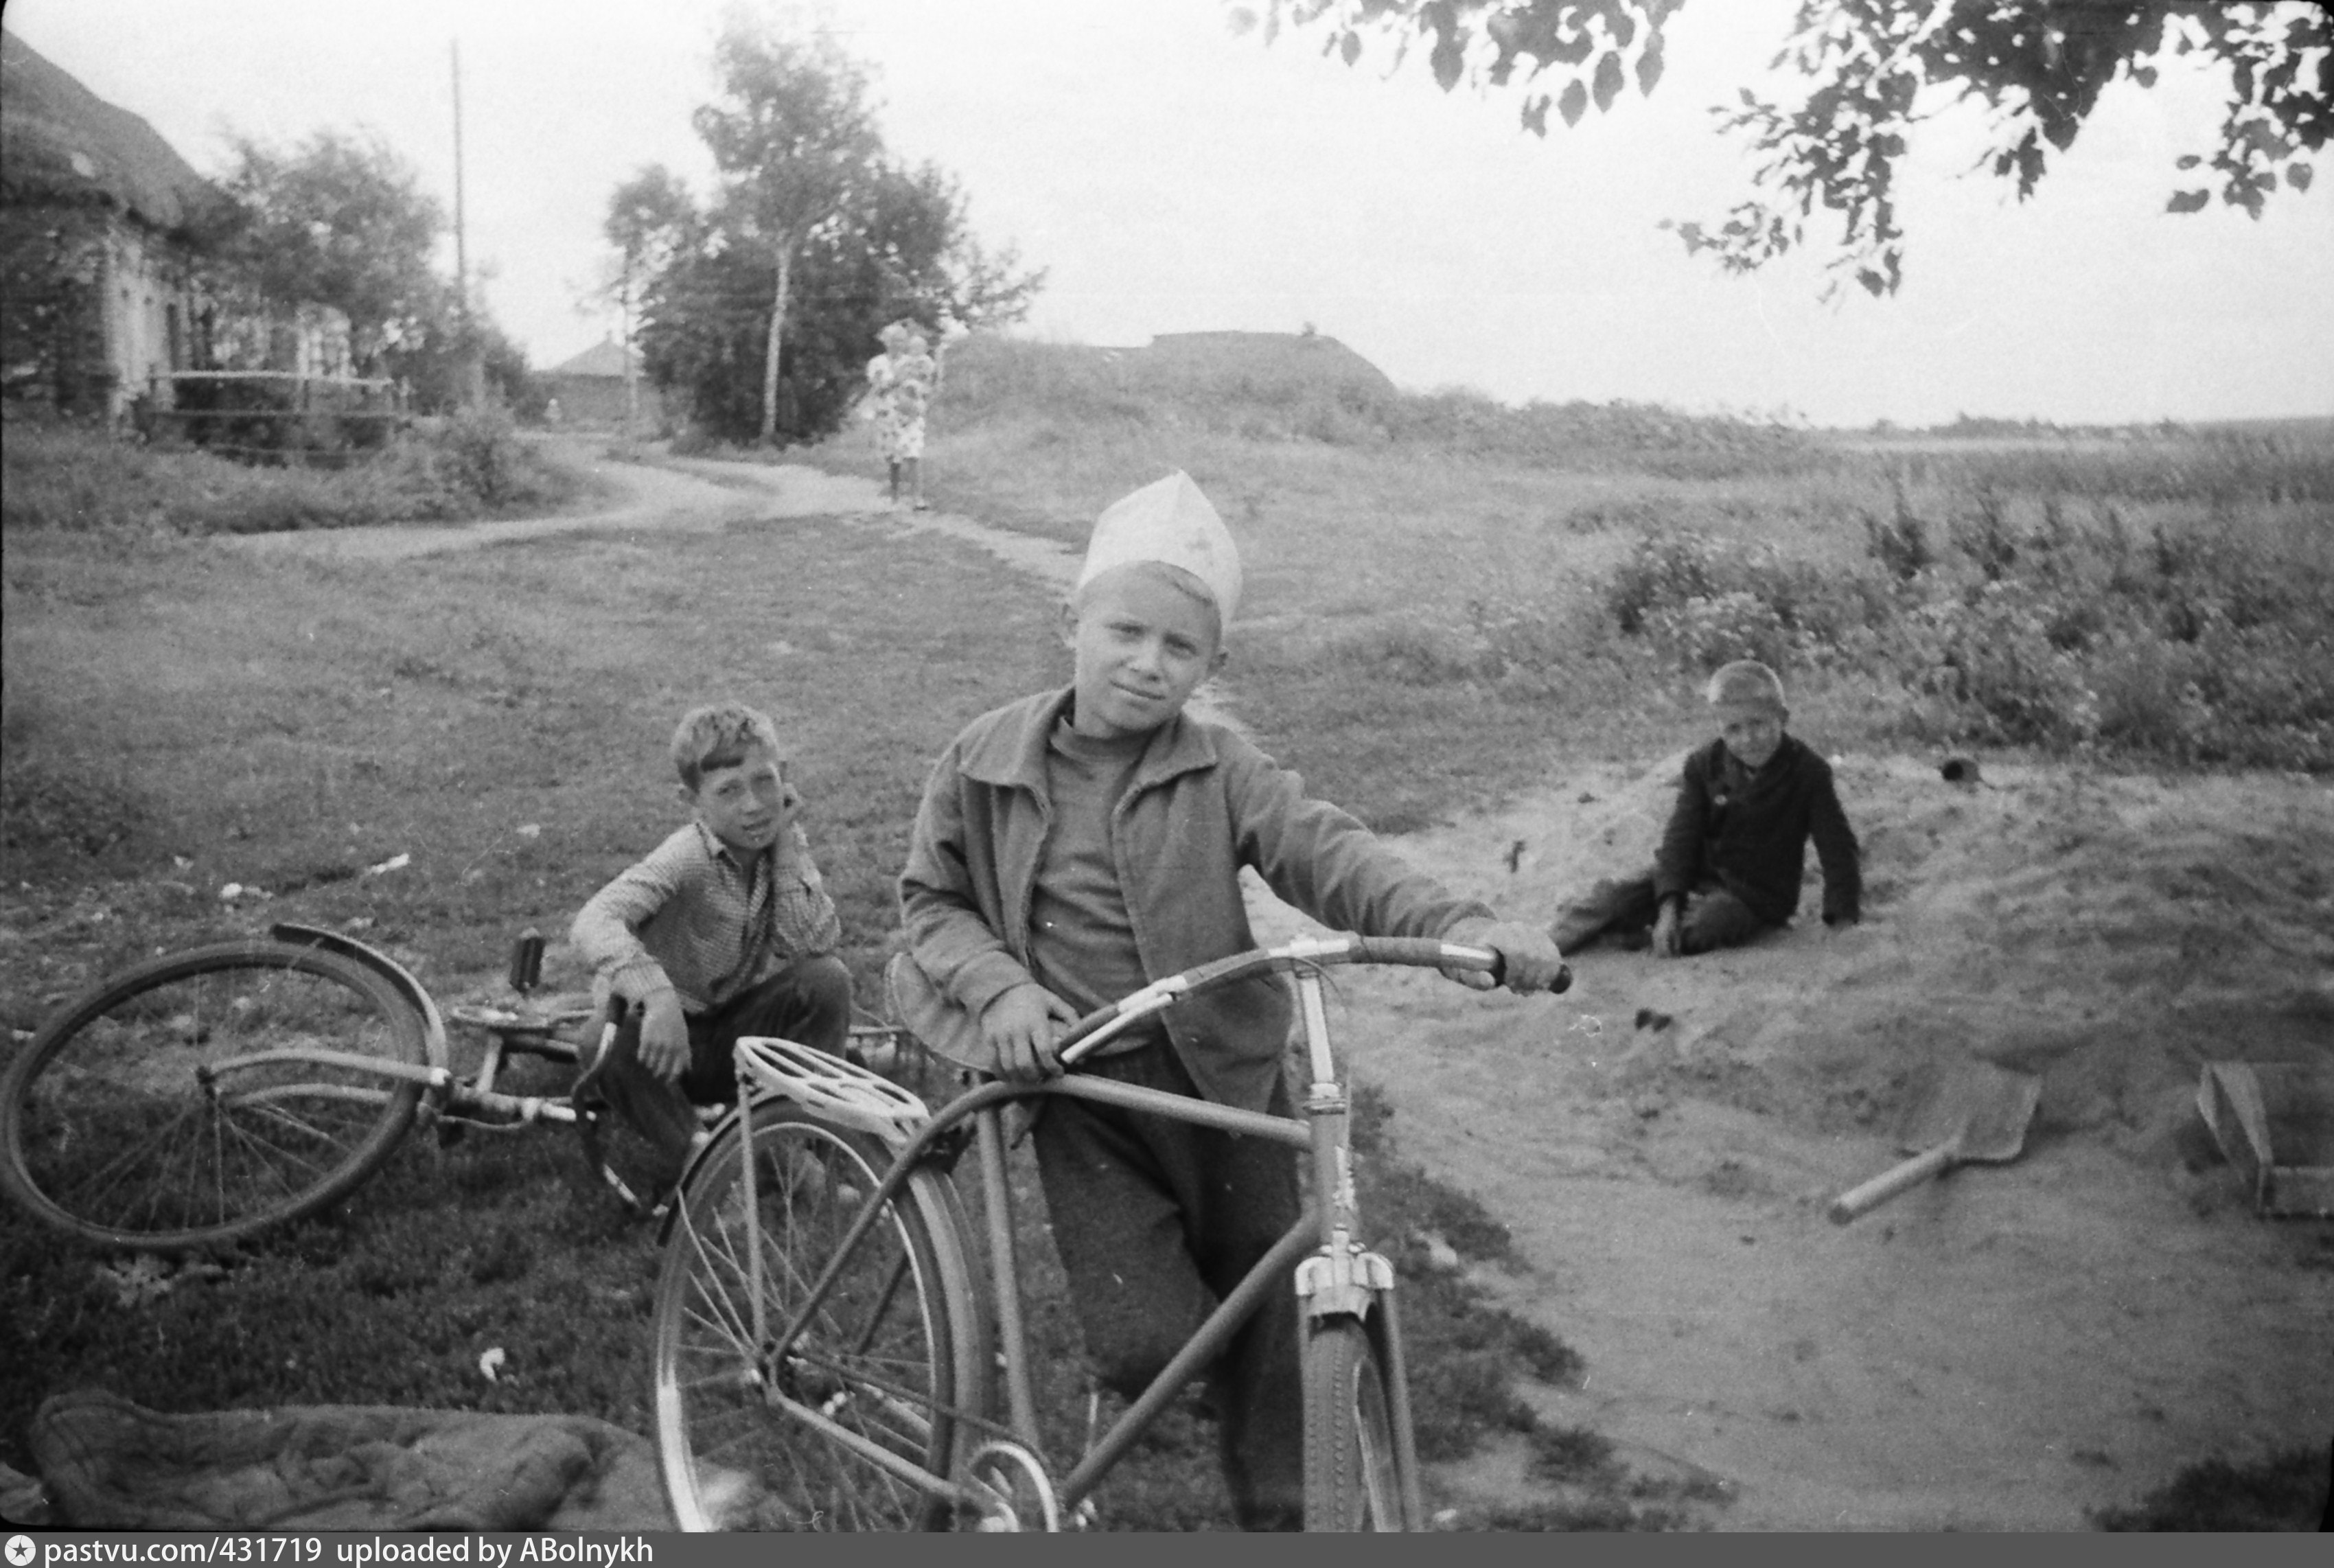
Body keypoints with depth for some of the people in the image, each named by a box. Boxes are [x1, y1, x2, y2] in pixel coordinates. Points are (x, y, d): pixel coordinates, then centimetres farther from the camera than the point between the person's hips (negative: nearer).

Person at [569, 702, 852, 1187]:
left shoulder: (783, 840, -6)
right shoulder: (689, 857, -23)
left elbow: (816, 942, -19)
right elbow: (592, 922, -40)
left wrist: (787, 847, -22)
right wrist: (659, 997, -54)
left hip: (741, 1031, 4)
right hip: (676, 1034, -4)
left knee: (827, 980, -21)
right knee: (614, 1046, -36)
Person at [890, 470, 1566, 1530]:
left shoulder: (1220, 769, -3)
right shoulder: (985, 763, -1)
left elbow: (1325, 852, -16)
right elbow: (930, 899, 7)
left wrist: (1455, 923, -33)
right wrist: (1001, 985, -13)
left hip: (1221, 1075, 1)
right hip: (1081, 1087, -1)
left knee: (1262, 1332, 11)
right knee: (1146, 1347, -13)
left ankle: (1278, 1516, 34)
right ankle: (1133, 1354, 24)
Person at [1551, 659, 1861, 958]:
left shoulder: (1807, 771, -11)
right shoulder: (1704, 765, -3)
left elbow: (1836, 845, -6)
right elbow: (1681, 836, -8)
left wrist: (1842, 919, -12)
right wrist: (1668, 907, -21)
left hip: (1759, 896, -3)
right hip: (1699, 875, 3)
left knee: (1697, 928, -34)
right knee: (1617, 896, -19)